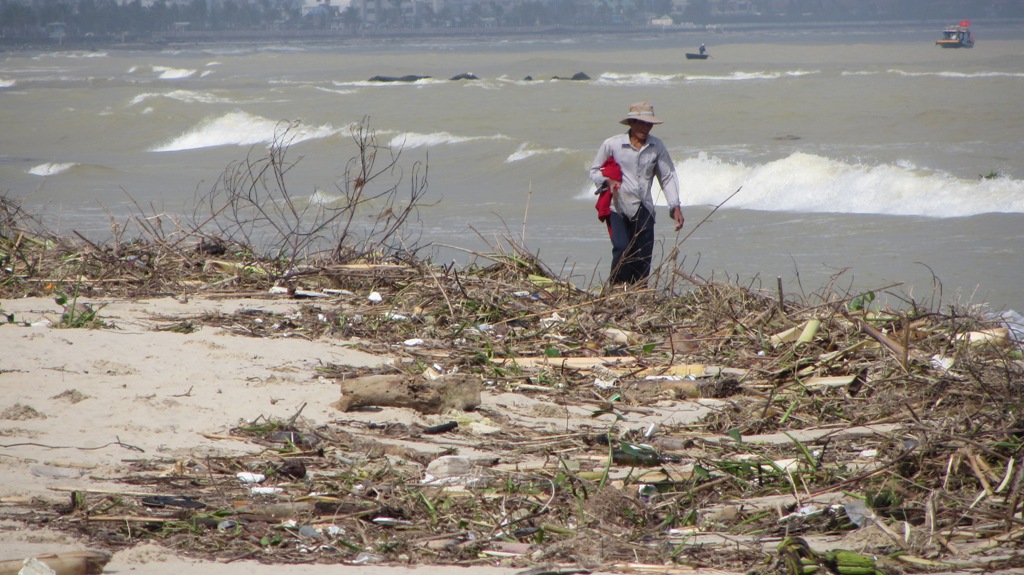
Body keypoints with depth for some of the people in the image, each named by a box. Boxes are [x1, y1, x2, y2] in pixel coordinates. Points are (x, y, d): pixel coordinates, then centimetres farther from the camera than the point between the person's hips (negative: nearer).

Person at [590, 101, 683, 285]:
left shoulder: (657, 147, 5)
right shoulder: (612, 144, -1)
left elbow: (668, 177, 8)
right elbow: (594, 171, 9)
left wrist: (675, 206, -2)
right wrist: (607, 181, -12)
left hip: (644, 209, 3)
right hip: (618, 207, -3)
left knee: (644, 255, 1)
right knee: (622, 249, -19)